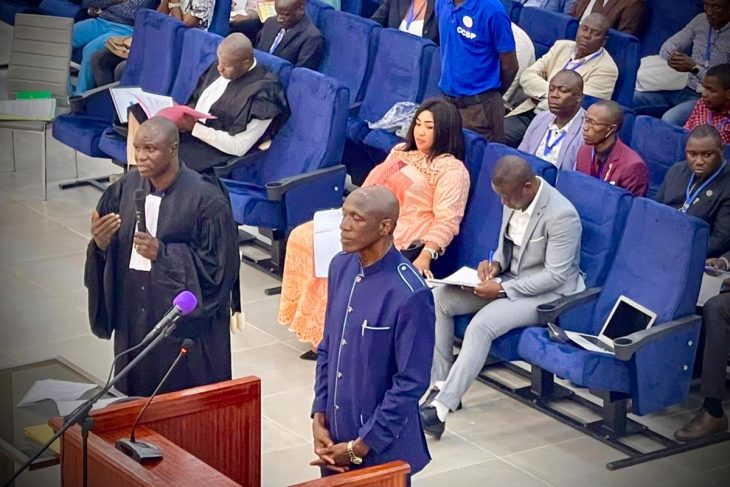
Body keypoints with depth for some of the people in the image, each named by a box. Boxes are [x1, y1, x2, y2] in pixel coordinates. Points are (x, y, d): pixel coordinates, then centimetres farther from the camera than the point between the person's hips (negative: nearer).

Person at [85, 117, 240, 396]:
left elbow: (218, 264, -13)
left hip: (184, 323, -5)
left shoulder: (205, 198, -14)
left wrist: (162, 253, -22)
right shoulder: (126, 188, 1)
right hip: (134, 318, 5)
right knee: (137, 398, 14)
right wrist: (100, 244, -16)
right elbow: (109, 254, 7)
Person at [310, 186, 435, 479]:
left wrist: (360, 447, -15)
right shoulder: (341, 267, -1)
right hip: (334, 433, 6)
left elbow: (411, 383, -19)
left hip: (382, 448, -6)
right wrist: (319, 416, 1)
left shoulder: (410, 294, -22)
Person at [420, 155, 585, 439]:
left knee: (481, 325, -31)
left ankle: (441, 408, -30)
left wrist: (503, 289, -24)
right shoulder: (514, 198, 0)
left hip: (547, 293, -9)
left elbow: (556, 275, -22)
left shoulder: (561, 215, -24)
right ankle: (440, 383, -4)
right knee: (438, 297, -8)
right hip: (509, 279, 9)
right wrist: (496, 263, -4)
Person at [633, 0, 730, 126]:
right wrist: (671, 57, -16)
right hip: (680, 88, 7)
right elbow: (668, 45, 9)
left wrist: (694, 67, -24)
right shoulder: (700, 20, 6)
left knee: (668, 120, -35)